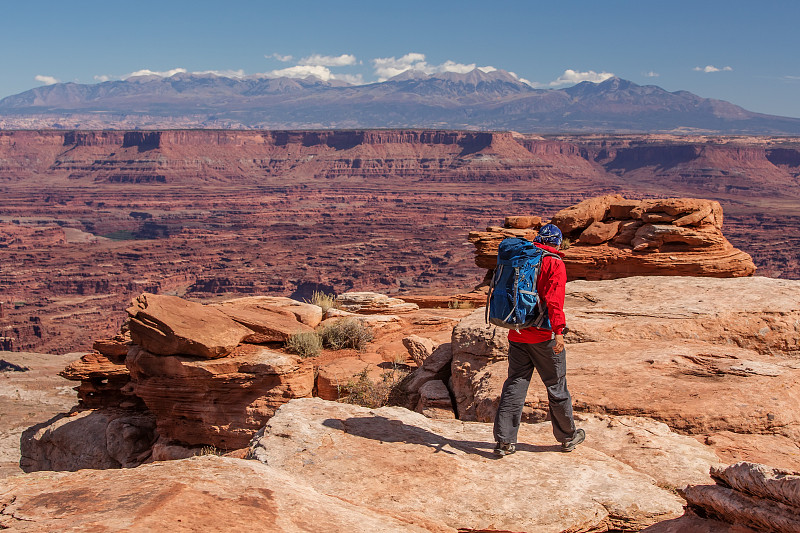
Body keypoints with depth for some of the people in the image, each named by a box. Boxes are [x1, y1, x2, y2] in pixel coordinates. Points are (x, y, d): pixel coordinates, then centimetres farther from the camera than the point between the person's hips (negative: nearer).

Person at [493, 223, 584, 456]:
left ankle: (504, 440, 4)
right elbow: (554, 300, -21)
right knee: (556, 386, 9)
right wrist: (559, 330, -25)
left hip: (516, 334, 5)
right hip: (543, 336, -5)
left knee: (514, 384, 8)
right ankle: (567, 437, 24)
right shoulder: (554, 264, -8)